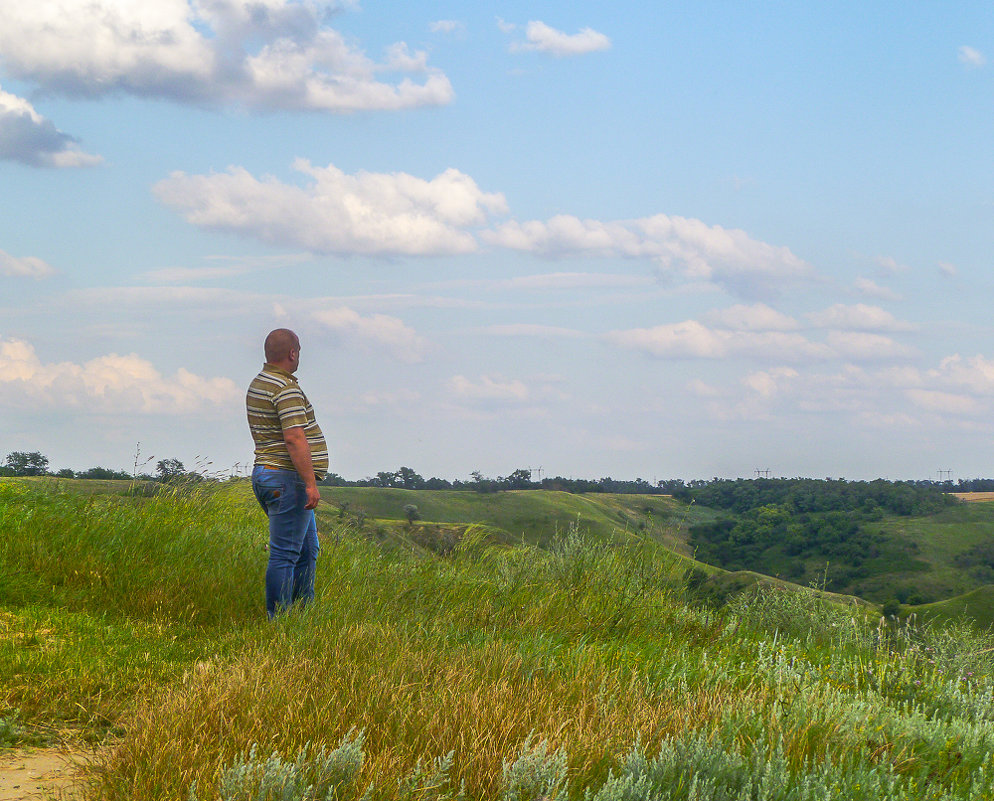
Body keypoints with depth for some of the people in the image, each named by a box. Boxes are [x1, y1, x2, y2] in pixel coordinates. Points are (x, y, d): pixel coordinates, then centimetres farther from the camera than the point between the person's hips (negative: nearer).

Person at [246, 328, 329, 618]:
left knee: (307, 550, 17)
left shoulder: (257, 385, 15)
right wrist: (310, 483, -24)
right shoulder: (286, 388, -17)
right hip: (287, 477, -10)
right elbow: (294, 438, -24)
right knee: (284, 554, -7)